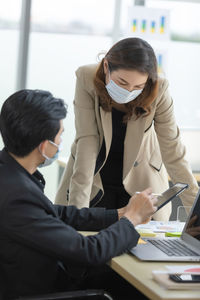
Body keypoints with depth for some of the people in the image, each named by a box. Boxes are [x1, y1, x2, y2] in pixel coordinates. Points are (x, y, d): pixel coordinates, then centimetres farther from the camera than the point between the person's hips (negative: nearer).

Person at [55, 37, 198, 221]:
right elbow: (87, 140, -24)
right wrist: (79, 203, -30)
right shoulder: (87, 79, -22)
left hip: (140, 184, 0)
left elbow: (172, 151, -14)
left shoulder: (158, 90, -21)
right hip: (94, 180, 0)